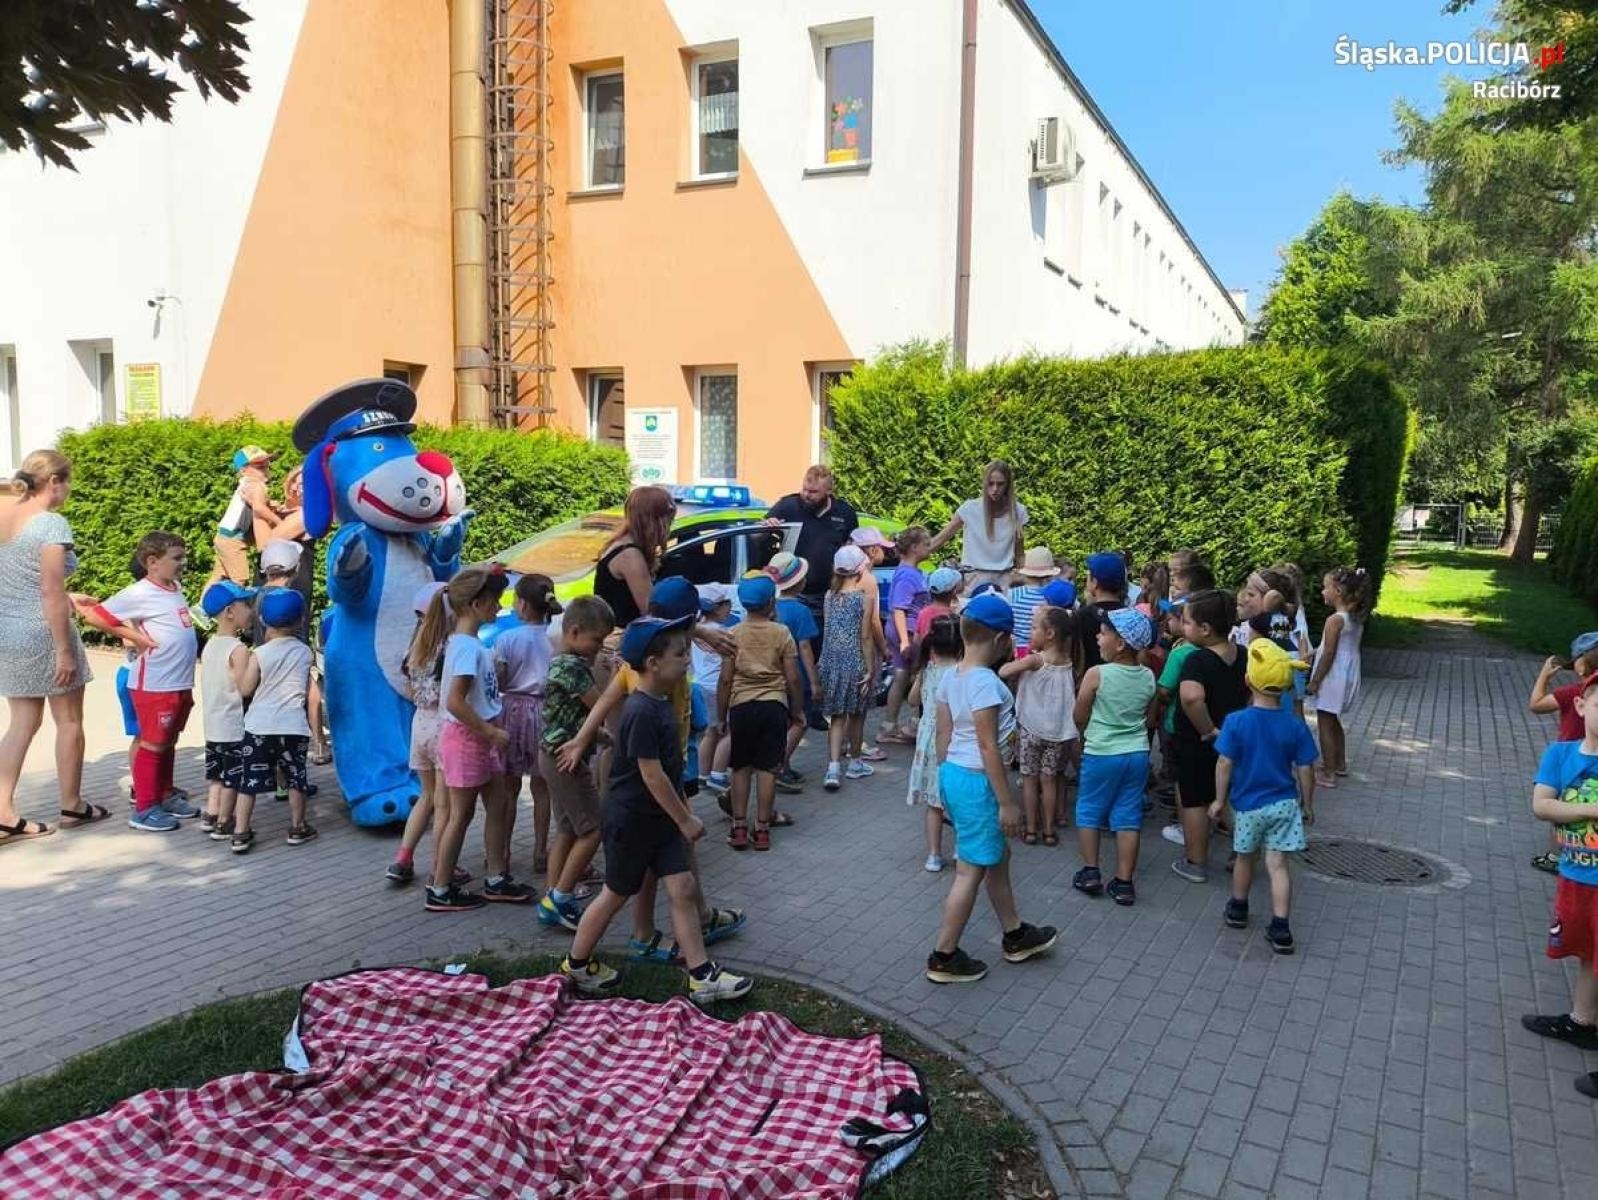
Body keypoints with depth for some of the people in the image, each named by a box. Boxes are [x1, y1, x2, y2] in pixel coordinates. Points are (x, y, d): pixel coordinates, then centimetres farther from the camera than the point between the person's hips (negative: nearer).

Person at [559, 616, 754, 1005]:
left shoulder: (661, 704, 5)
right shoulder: (643, 713, -25)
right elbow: (652, 774, -24)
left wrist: (684, 811, 19)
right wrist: (685, 819, -17)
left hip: (660, 817, 8)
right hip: (631, 819, -8)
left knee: (684, 889, 4)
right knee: (616, 894, 8)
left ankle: (701, 976, 9)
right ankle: (575, 965, 29)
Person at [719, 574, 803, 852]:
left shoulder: (733, 635, -1)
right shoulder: (782, 633, -2)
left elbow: (725, 679, -3)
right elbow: (793, 678, -2)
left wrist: (721, 715, 6)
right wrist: (798, 710, 10)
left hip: (741, 706, 1)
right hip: (774, 706, 0)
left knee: (741, 768, 11)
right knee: (767, 769, 5)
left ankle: (739, 828, 10)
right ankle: (762, 829, 8)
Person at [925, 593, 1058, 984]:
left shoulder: (950, 676, 4)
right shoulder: (985, 682, -21)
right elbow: (989, 748, -22)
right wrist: (1007, 802, -17)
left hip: (952, 774, 9)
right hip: (977, 781, -9)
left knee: (997, 856, 22)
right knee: (972, 870, 3)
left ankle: (1015, 936, 37)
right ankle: (944, 957, 13)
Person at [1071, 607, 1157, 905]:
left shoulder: (1096, 674, -16)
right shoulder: (1148, 677, -1)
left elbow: (1079, 718, -5)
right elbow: (1150, 720, 11)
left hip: (1101, 755, -4)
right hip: (1137, 754, 4)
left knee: (1088, 811, 14)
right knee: (1128, 818, 9)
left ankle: (1090, 872, 14)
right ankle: (1123, 883, 12)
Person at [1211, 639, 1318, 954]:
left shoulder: (1236, 721, -16)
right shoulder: (1295, 724, -10)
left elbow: (1224, 765, -13)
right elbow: (1305, 770, -4)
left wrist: (1219, 800, 0)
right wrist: (1307, 805, 10)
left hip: (1248, 804, -1)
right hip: (1284, 804, 1)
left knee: (1245, 858, 19)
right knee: (1278, 864, 4)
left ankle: (1238, 909, 37)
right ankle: (1280, 928, 0)